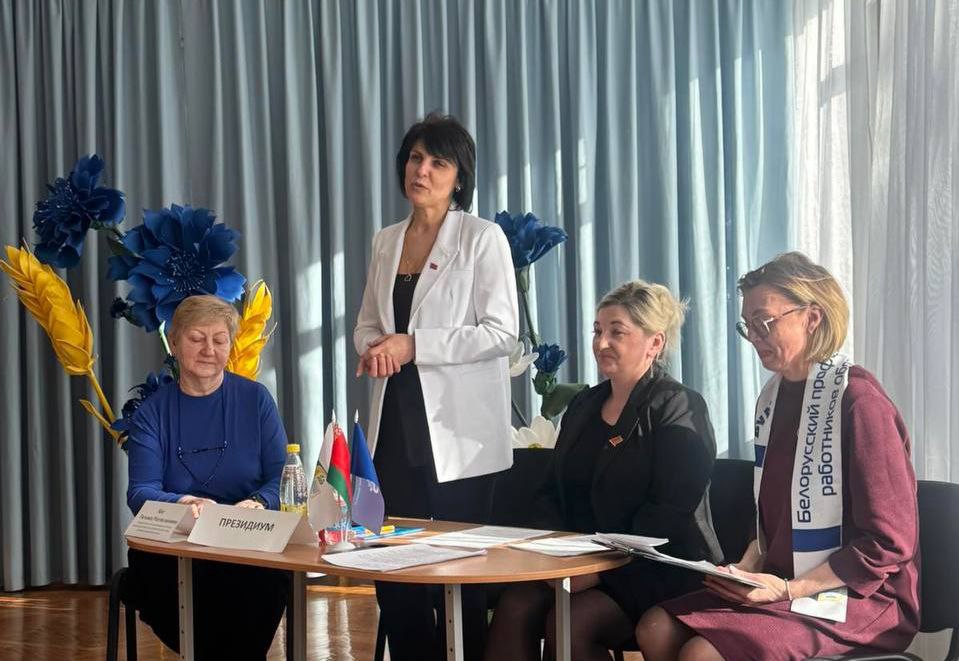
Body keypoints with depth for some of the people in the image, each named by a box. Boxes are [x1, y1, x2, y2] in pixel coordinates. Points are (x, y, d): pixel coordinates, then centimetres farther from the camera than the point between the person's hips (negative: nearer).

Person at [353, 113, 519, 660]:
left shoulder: (483, 238, -4)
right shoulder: (386, 242, 13)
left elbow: (503, 331, -12)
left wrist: (413, 345, -17)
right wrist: (373, 346, -4)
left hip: (456, 430, -5)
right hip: (396, 424, 5)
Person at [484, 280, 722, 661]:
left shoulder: (679, 410, -6)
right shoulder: (584, 407, 17)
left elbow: (667, 518, -16)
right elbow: (552, 492, 18)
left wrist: (602, 568, -23)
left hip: (655, 573, -6)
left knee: (570, 624, -32)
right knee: (513, 608, -23)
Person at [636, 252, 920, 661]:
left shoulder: (857, 400, -15)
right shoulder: (774, 396, 11)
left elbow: (890, 543, -16)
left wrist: (790, 589, -18)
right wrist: (747, 568, 1)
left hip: (859, 597, -8)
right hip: (782, 585, 8)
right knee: (657, 628, -12)